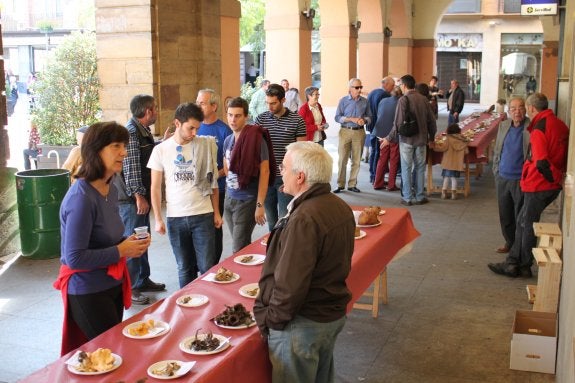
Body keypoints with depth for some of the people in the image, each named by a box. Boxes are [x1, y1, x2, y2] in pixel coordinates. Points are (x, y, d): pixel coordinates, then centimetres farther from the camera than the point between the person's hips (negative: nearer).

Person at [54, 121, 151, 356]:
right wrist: (121, 251, -19)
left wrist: (130, 244, -3)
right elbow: (74, 258, -26)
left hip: (112, 285, 9)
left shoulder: (110, 189, 3)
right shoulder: (81, 197, -24)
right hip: (88, 293, -9)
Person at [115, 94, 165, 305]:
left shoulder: (144, 130, 12)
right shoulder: (130, 132, -18)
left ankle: (143, 279, 31)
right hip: (131, 199, -10)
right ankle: (130, 287, 6)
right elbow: (131, 167, -22)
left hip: (142, 195, 10)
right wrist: (139, 196, -22)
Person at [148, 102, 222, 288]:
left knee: (208, 266, 0)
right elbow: (155, 187, 5)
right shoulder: (161, 150, 1)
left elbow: (212, 181, 6)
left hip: (203, 215, -1)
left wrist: (216, 212, 4)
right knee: (185, 268, 12)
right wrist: (158, 219, 1)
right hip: (175, 217, 1)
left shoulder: (205, 145, 0)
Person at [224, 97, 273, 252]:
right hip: (229, 199, 7)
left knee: (239, 250, -3)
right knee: (242, 245, 17)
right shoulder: (228, 140, 6)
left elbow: (264, 172, -16)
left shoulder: (256, 139, -14)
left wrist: (260, 205, -18)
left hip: (247, 201, -7)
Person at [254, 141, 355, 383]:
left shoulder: (304, 219, -28)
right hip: (333, 314, 9)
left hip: (302, 324, -8)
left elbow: (291, 284, -27)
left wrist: (270, 319, -13)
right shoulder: (340, 207, 1)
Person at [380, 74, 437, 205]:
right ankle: (419, 197, 17)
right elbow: (431, 120, 8)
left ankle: (408, 198, 9)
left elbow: (398, 123, -16)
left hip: (406, 139, -4)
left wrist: (389, 138, -7)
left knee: (406, 169, 5)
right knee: (420, 168, 12)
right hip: (421, 139, 5)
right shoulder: (424, 99, 3)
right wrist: (431, 136, 21)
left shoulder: (403, 100, -13)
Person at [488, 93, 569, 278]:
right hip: (553, 186, 8)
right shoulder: (560, 125, 7)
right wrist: (561, 175, 14)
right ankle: (513, 263, 23)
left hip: (538, 185, -8)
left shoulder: (539, 129, -20)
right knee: (523, 222, 17)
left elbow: (541, 163, -25)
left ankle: (523, 267, 18)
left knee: (527, 225, 6)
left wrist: (555, 178, -13)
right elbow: (566, 155, 14)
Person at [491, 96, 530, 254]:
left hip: (520, 180, -5)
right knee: (505, 214, 14)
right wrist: (496, 169, 12)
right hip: (502, 177, 5)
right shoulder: (503, 126, 7)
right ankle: (509, 242, 29)